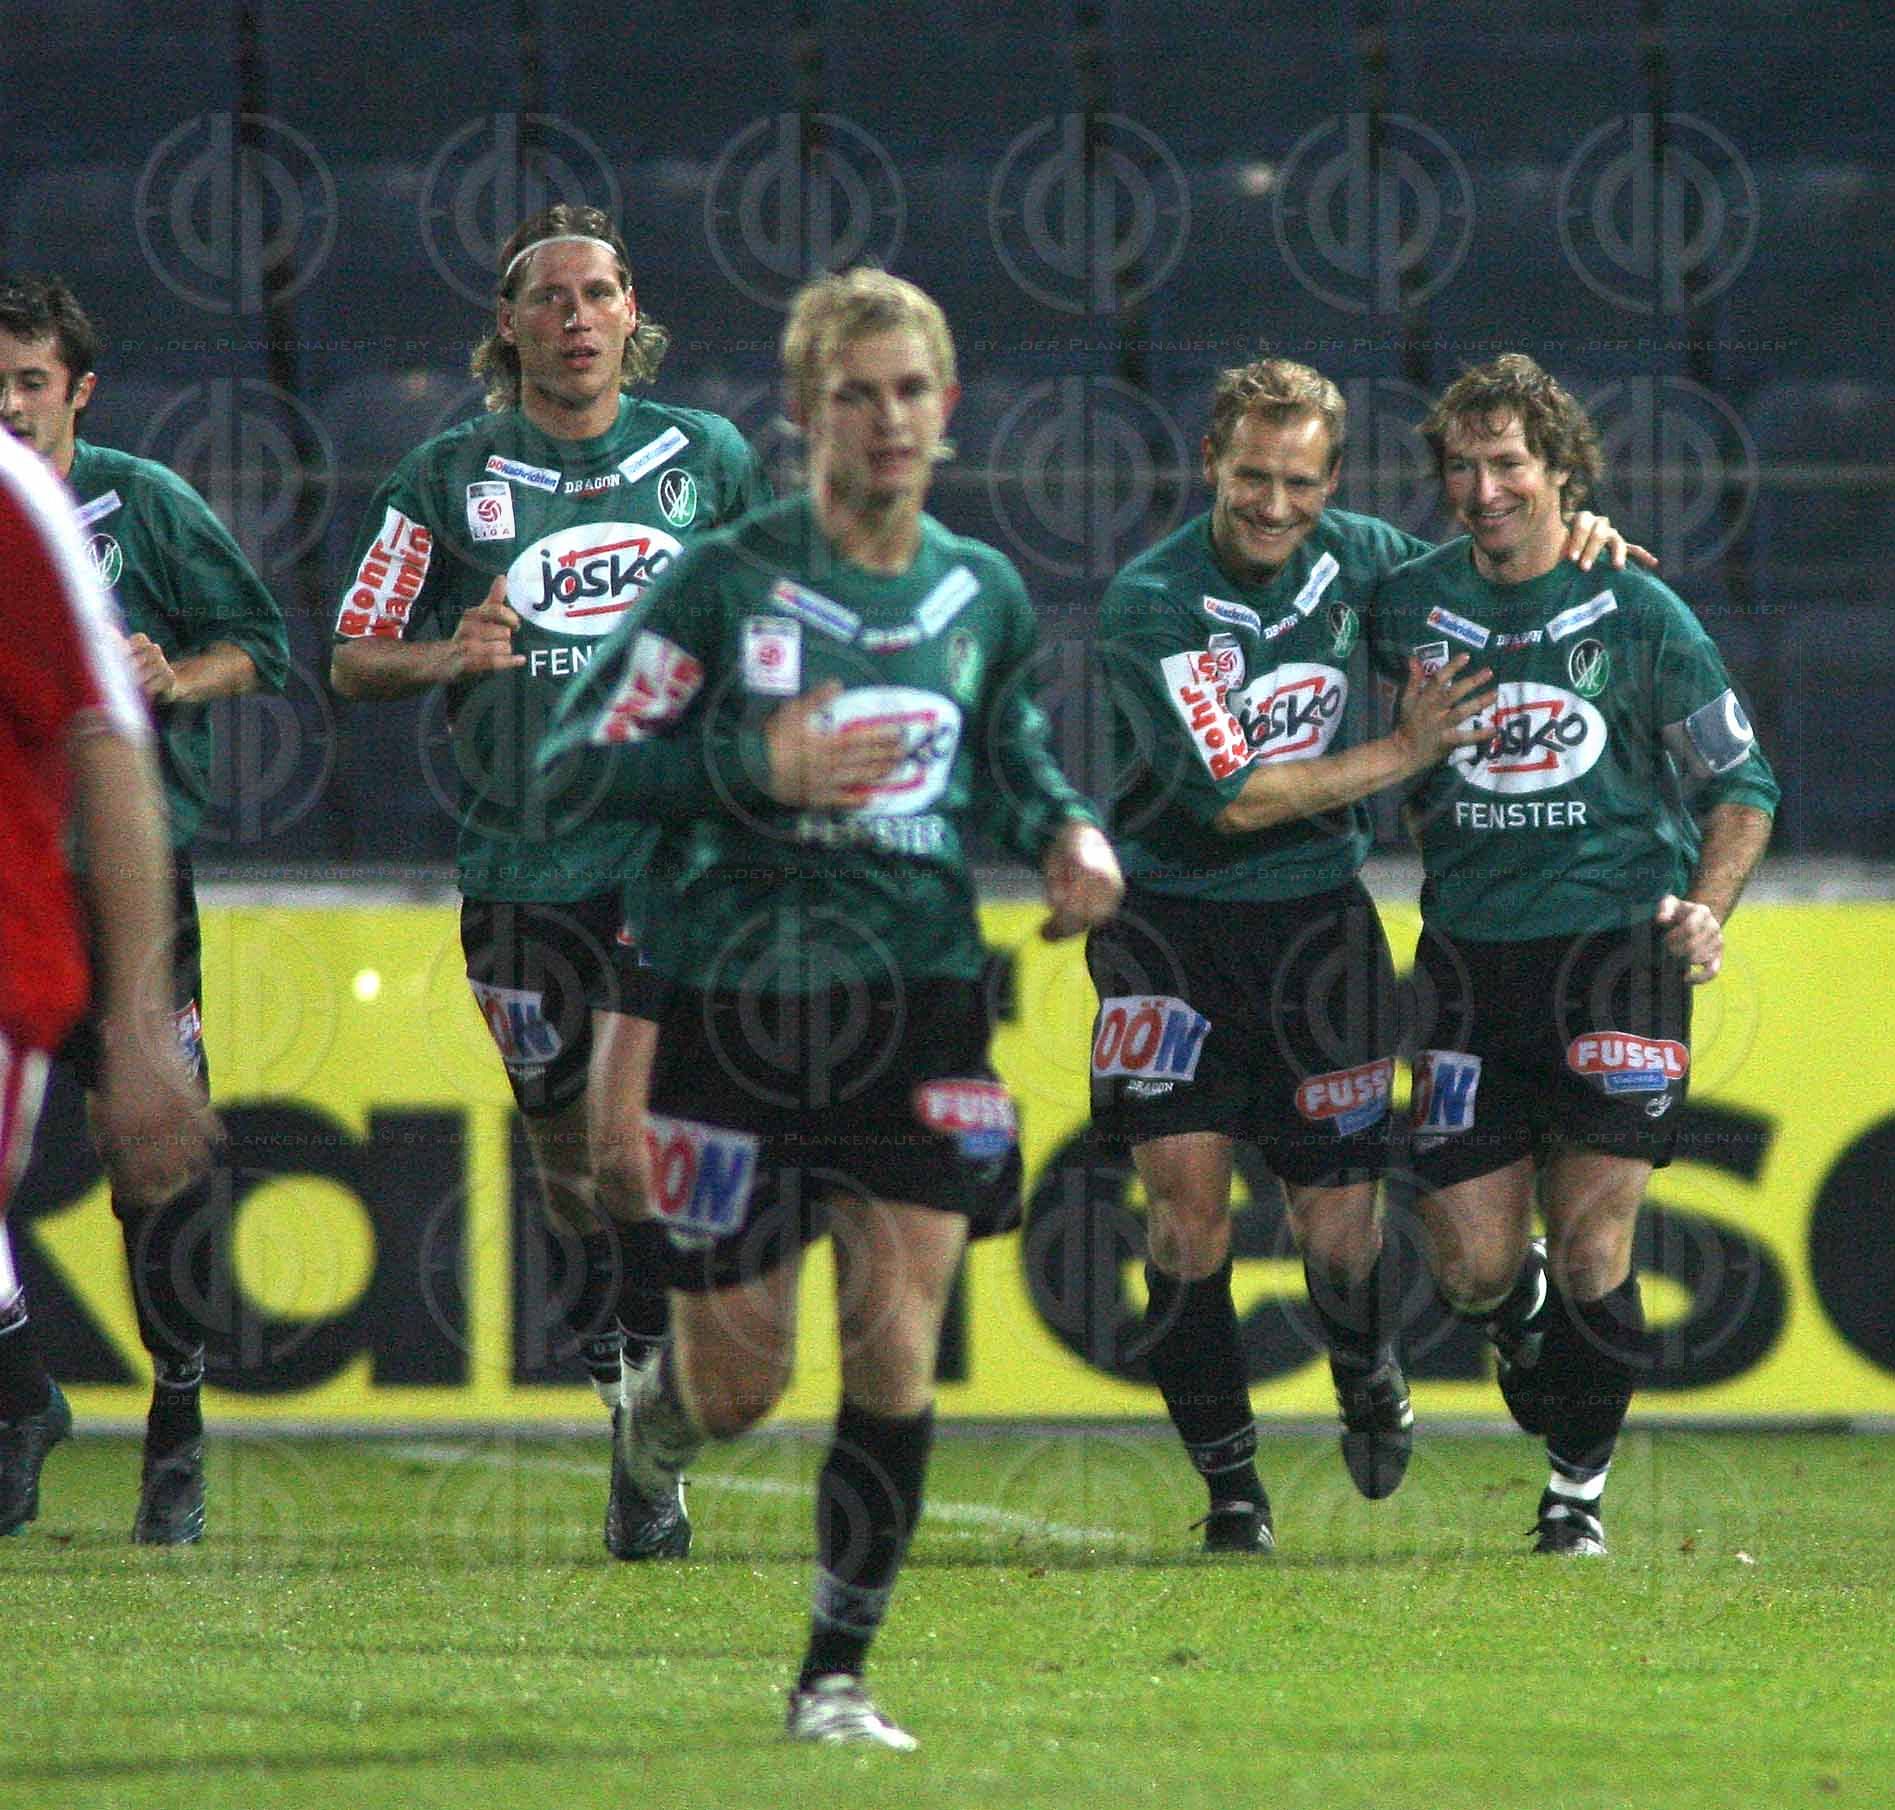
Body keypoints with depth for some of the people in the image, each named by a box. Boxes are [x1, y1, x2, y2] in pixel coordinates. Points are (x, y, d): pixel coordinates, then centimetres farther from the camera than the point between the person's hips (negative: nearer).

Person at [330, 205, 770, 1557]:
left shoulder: (706, 458, 7)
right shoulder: (446, 480, 4)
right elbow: (352, 660, 6)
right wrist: (447, 654, -13)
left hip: (676, 847, -2)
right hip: (521, 867, 2)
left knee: (638, 1122, -17)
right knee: (565, 1153, 7)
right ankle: (631, 1410, 22)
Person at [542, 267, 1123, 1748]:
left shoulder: (983, 594, 9)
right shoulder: (726, 582, -7)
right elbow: (578, 765, -7)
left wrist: (1065, 830, 6)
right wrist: (758, 765, -18)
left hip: (923, 1010, 3)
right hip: (741, 1006, -3)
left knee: (896, 1349, -8)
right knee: (739, 1380, 1)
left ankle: (837, 1673, 3)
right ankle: (653, 1428, 40)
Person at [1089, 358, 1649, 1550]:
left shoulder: (1354, 558, -1)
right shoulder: (1151, 603, -16)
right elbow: (1232, 795, -20)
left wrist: (1576, 539, 0)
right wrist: (1403, 752, -18)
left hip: (1317, 917, 3)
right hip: (1174, 922, -3)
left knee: (1340, 1227, 1)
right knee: (1184, 1188, -13)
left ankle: (1368, 1381, 35)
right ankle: (1231, 1487, 0)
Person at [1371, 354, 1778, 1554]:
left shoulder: (1640, 615, -1)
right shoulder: (1411, 605, 5)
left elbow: (1741, 780, 5)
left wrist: (1706, 907, -8)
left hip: (1614, 948, -2)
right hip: (1469, 951, 2)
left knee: (1592, 1251, -9)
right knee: (1474, 1264, 0)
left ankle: (1581, 1485, 12)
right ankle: (1528, 1320, 37)